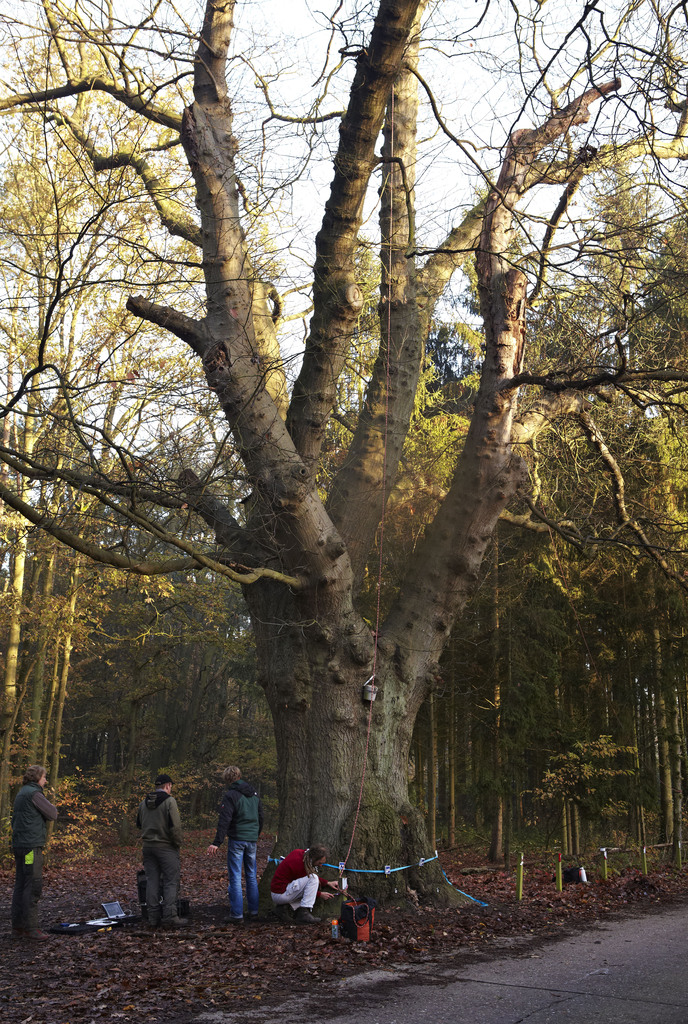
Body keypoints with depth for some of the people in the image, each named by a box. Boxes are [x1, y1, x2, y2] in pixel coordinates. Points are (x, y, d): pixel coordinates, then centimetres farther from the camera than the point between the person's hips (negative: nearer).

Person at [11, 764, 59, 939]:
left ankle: (18, 927, 14)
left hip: (19, 845, 10)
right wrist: (50, 806, 9)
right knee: (33, 887, -7)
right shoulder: (34, 793, -12)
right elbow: (52, 814, -10)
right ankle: (30, 928, -6)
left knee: (20, 886, 11)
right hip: (31, 846, -10)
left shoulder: (20, 794, 18)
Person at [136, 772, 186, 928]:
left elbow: (139, 824, 16)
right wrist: (178, 843, -4)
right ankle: (169, 916, -7)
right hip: (166, 846, -6)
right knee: (171, 881, -1)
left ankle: (154, 917, 9)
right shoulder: (169, 801, -12)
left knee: (152, 881, 9)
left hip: (148, 846, 6)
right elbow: (175, 825, -16)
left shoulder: (143, 803, 8)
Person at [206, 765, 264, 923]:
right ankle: (254, 911, 18)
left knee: (235, 877, -1)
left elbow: (224, 820, -19)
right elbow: (260, 817, 19)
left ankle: (237, 914, -3)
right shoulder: (254, 794, 12)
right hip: (252, 839, 6)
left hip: (237, 839, -6)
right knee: (251, 875, 15)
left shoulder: (231, 795, -11)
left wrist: (217, 843, -21)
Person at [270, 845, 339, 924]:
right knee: (313, 878, -17)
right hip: (280, 894, -10)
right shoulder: (300, 864, -24)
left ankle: (282, 907, 9)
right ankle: (304, 913, -18)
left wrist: (327, 883, 17)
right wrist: (320, 894, 4)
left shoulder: (299, 853, 3)